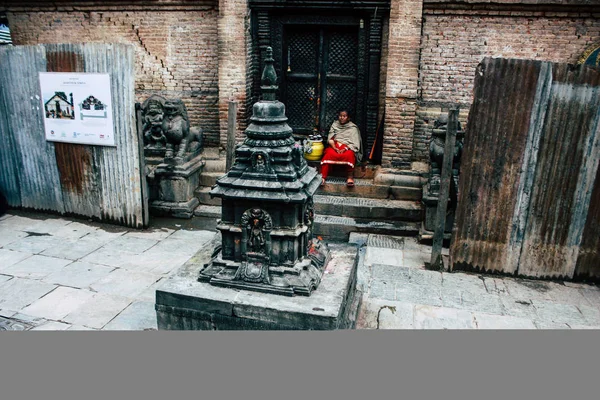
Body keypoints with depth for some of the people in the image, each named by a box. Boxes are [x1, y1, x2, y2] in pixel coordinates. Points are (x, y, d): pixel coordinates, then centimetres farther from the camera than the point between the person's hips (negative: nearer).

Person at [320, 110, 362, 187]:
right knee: (328, 153, -32)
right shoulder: (334, 125, 15)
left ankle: (350, 177, -30)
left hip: (347, 148, -2)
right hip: (335, 146, 2)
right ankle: (322, 177, -37)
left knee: (350, 155, -37)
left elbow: (354, 142, -3)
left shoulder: (353, 128, 7)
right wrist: (335, 148, -14)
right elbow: (330, 138, 5)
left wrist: (344, 149, -19)